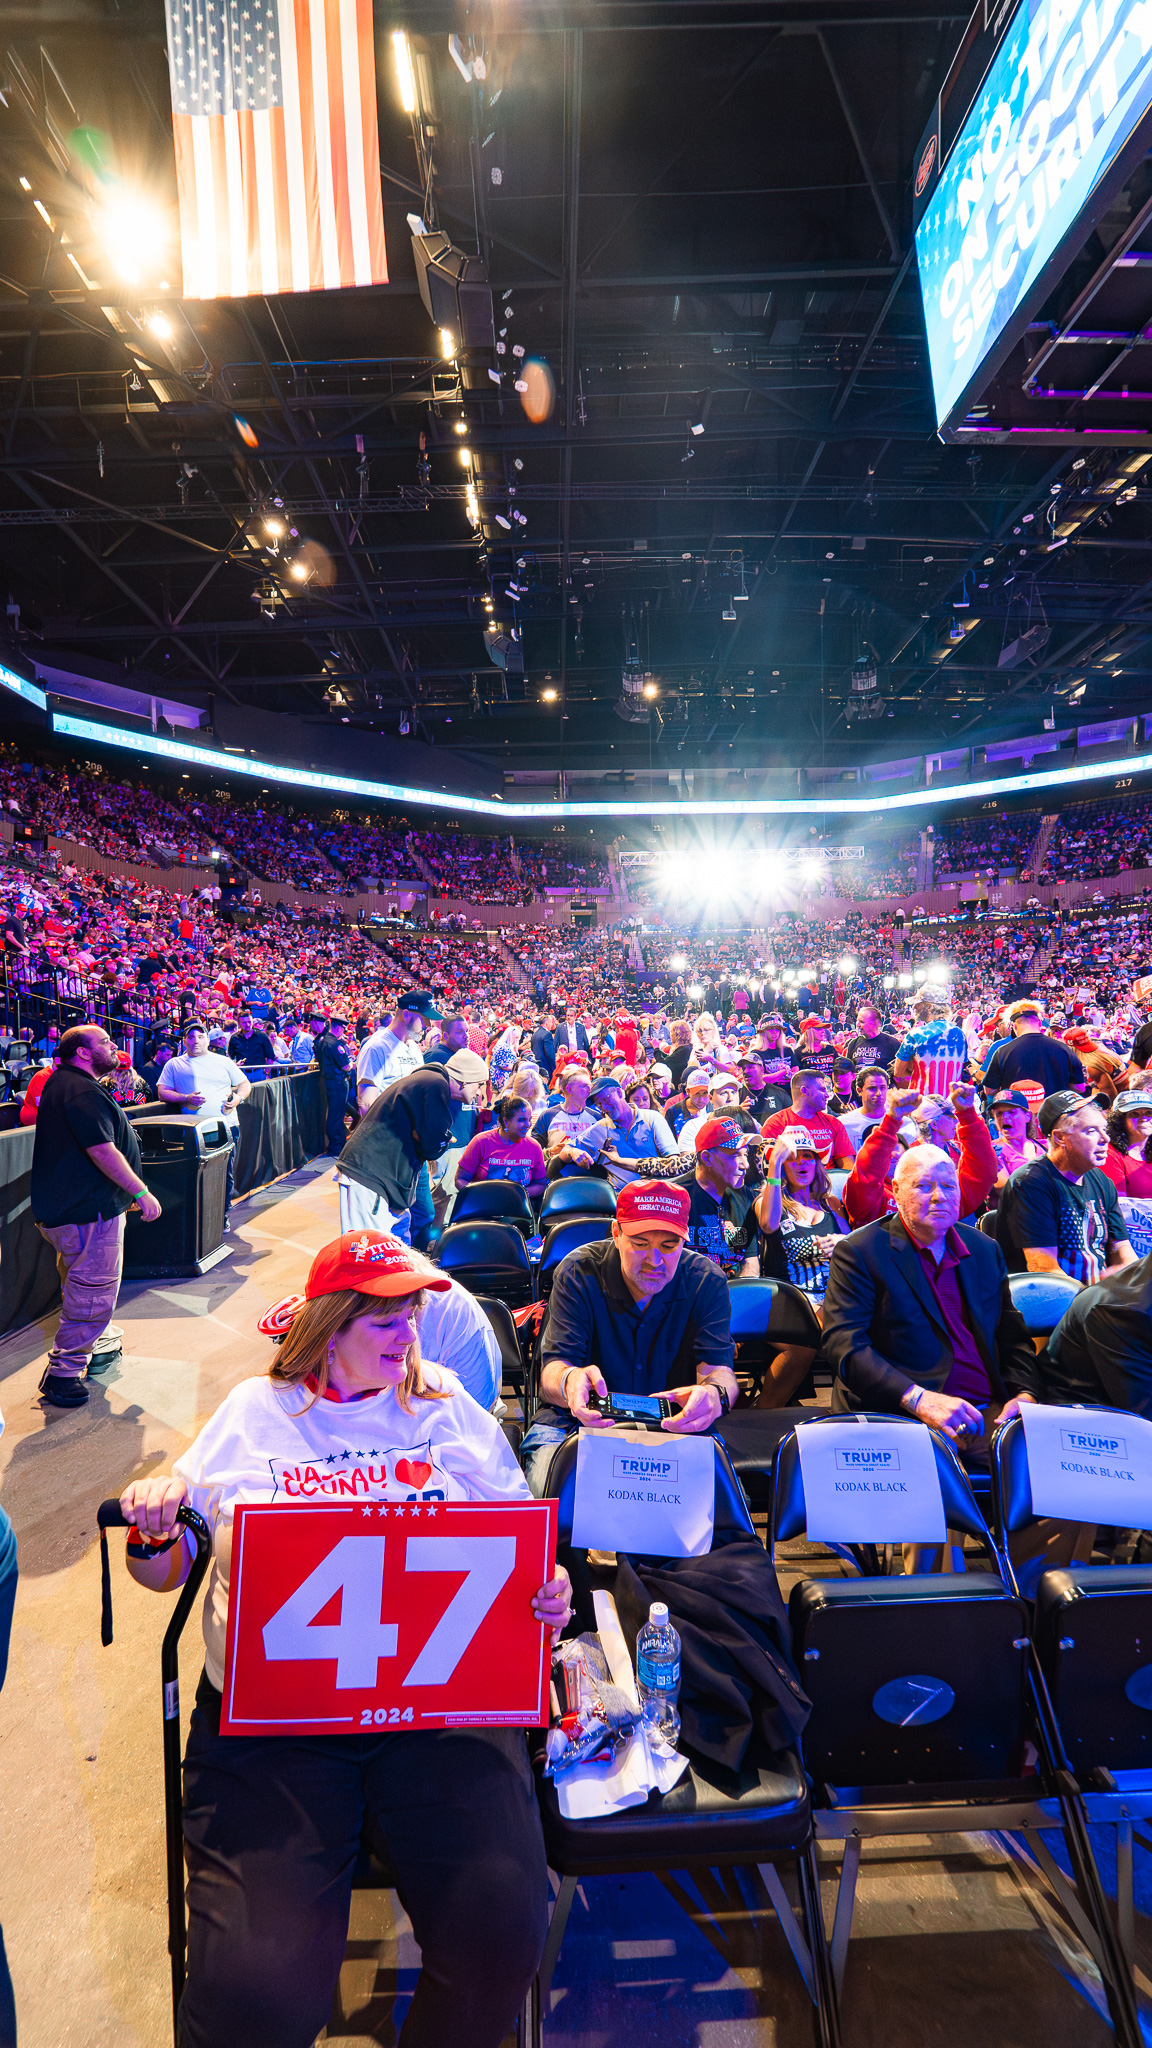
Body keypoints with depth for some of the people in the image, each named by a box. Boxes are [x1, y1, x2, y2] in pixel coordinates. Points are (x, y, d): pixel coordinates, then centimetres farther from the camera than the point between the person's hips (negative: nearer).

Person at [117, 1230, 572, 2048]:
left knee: (502, 1938, -17)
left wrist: (545, 1591, -6)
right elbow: (165, 1572, 14)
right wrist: (154, 1530, -8)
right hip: (269, 1709, 0)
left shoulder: (446, 1405, 10)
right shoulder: (254, 1409, 9)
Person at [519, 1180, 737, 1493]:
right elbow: (553, 1369, -18)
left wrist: (715, 1394, -44)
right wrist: (569, 1381, -46)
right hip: (578, 1421, -1)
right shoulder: (579, 1272, -11)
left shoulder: (706, 1281, -7)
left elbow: (718, 1368, -16)